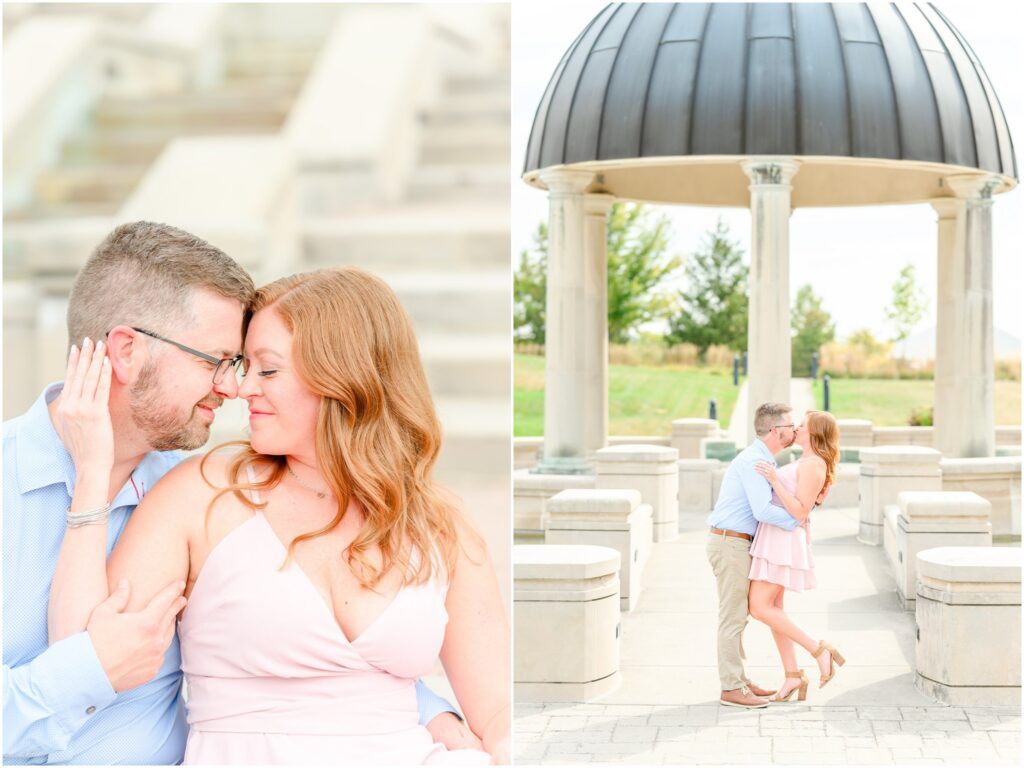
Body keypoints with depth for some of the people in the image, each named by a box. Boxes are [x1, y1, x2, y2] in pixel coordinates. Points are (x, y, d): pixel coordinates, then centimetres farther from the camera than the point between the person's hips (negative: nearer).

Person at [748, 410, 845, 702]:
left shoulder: (813, 464, -16)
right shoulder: (806, 462, 15)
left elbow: (800, 512, -21)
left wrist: (774, 480, -24)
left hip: (784, 539, -10)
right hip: (775, 538, 10)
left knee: (760, 609, -11)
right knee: (773, 610, 8)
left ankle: (819, 650, -6)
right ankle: (793, 676, 10)